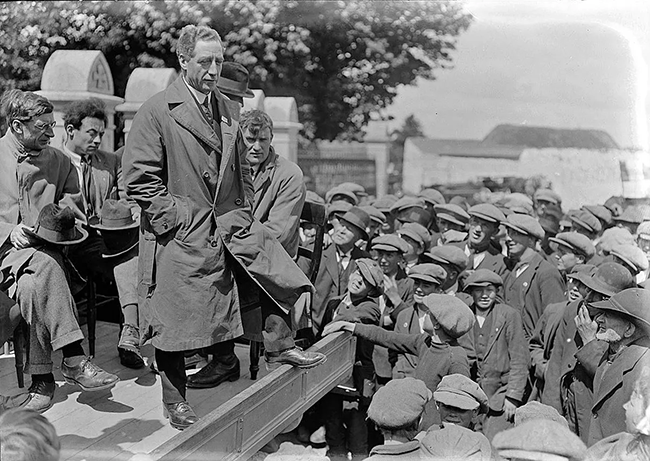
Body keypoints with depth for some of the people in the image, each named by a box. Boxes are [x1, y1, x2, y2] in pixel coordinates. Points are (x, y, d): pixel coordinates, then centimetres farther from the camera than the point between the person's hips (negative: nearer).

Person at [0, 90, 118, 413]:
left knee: (31, 289, -33)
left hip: (44, 247, 3)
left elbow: (73, 198, 28)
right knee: (44, 268, -36)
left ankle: (41, 380, -28)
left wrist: (64, 207, 3)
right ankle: (74, 359, -38)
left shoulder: (57, 161, 16)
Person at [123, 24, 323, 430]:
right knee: (175, 317, 1)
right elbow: (139, 179, -12)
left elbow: (242, 169, 21)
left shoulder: (229, 110, 12)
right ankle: (176, 401, 18)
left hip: (229, 226, 6)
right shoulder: (157, 111, -9)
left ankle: (278, 347, 19)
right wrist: (177, 217, -15)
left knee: (278, 272, -1)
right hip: (179, 236, -6)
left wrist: (244, 213, 9)